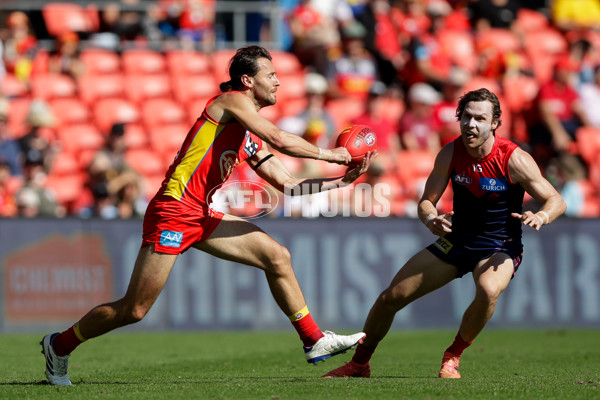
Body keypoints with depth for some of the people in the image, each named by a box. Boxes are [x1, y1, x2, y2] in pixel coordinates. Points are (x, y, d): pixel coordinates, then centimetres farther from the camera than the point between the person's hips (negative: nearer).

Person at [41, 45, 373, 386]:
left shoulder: (252, 140, 18)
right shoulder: (231, 101, -6)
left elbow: (288, 185, 18)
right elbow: (280, 140, -18)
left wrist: (342, 181, 11)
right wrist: (327, 154, -8)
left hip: (203, 216, 9)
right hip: (173, 212, -9)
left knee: (277, 256, 1)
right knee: (134, 310, -7)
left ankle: (314, 341, 9)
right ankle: (60, 345, 12)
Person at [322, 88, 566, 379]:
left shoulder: (514, 159, -19)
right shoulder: (450, 154, -8)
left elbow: (556, 200, -13)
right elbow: (426, 201, -1)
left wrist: (541, 217, -35)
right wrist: (431, 219, -25)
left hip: (499, 248, -4)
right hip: (455, 241, 4)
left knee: (488, 290, -39)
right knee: (390, 298, 1)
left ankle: (453, 356, -13)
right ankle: (359, 364, 25)